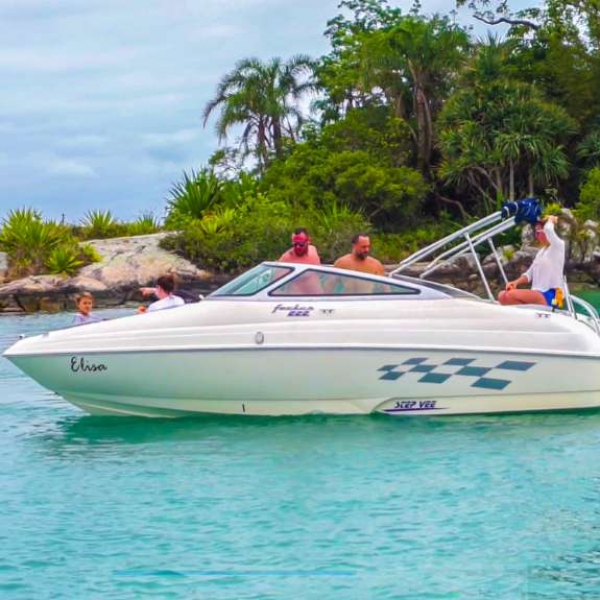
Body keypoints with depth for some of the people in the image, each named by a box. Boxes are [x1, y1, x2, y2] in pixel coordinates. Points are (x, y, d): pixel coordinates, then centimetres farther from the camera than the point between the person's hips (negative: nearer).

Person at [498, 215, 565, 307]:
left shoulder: (558, 246, -4)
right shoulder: (541, 251, 23)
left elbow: (548, 229, -25)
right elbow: (530, 273, 20)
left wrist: (551, 220, -2)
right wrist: (516, 282, 1)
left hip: (549, 296, -9)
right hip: (537, 295, 9)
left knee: (511, 295, -28)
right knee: (502, 295, -8)